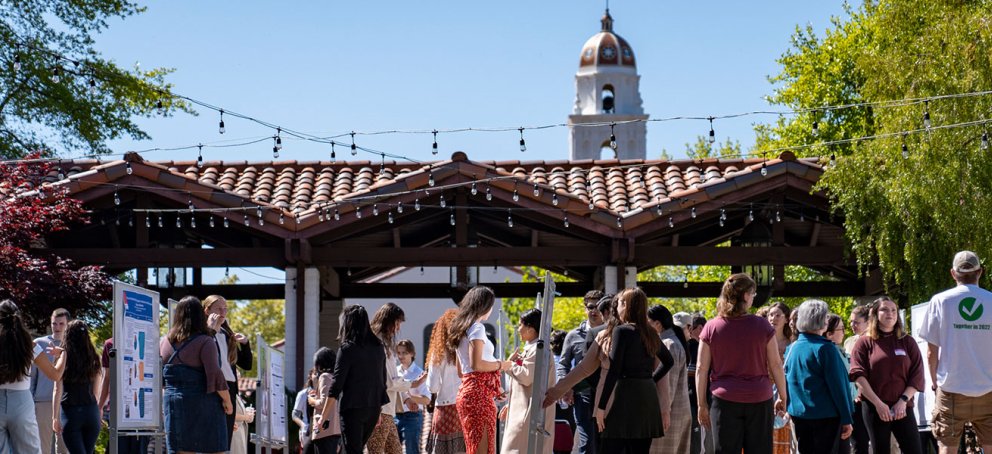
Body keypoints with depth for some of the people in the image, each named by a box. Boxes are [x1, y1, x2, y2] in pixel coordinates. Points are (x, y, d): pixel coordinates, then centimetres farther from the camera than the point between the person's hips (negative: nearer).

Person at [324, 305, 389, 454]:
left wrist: (323, 416, -7)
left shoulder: (347, 348, -11)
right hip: (373, 409, 6)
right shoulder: (378, 348, 7)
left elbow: (336, 386, -12)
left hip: (352, 409, -6)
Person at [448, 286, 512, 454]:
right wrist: (501, 365, -5)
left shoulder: (461, 329, 19)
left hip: (466, 390, 9)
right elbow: (476, 364, -19)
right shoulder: (477, 328, -8)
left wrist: (495, 388, 21)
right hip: (479, 394, -9)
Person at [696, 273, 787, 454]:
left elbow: (701, 369, 0)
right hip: (759, 399, 0)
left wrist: (701, 404, 8)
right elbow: (776, 365, 1)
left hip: (725, 400, 0)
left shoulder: (711, 328, 0)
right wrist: (783, 397, 13)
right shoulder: (762, 326, -2)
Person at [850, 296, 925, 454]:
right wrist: (878, 404, -15)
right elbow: (858, 376, -7)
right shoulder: (865, 343, 3)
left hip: (902, 408, 2)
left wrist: (903, 400, -9)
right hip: (874, 408, -1)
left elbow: (917, 375, 4)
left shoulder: (907, 342, 10)